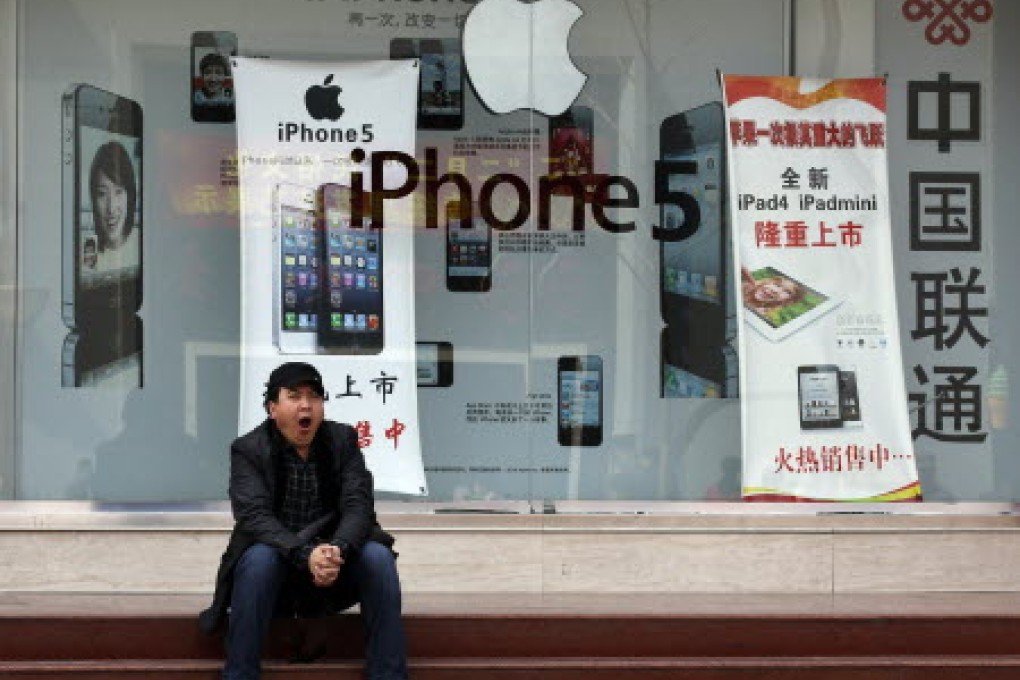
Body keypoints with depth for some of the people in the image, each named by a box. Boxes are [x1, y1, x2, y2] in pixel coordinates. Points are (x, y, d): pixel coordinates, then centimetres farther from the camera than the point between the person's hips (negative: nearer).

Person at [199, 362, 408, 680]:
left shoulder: (343, 439, 1)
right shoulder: (248, 450, -6)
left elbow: (358, 505, -10)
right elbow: (254, 516, -20)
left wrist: (338, 549, -32)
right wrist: (306, 556, -37)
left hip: (335, 560, 2)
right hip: (277, 559, -2)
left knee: (378, 556, -25)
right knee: (259, 558, -34)